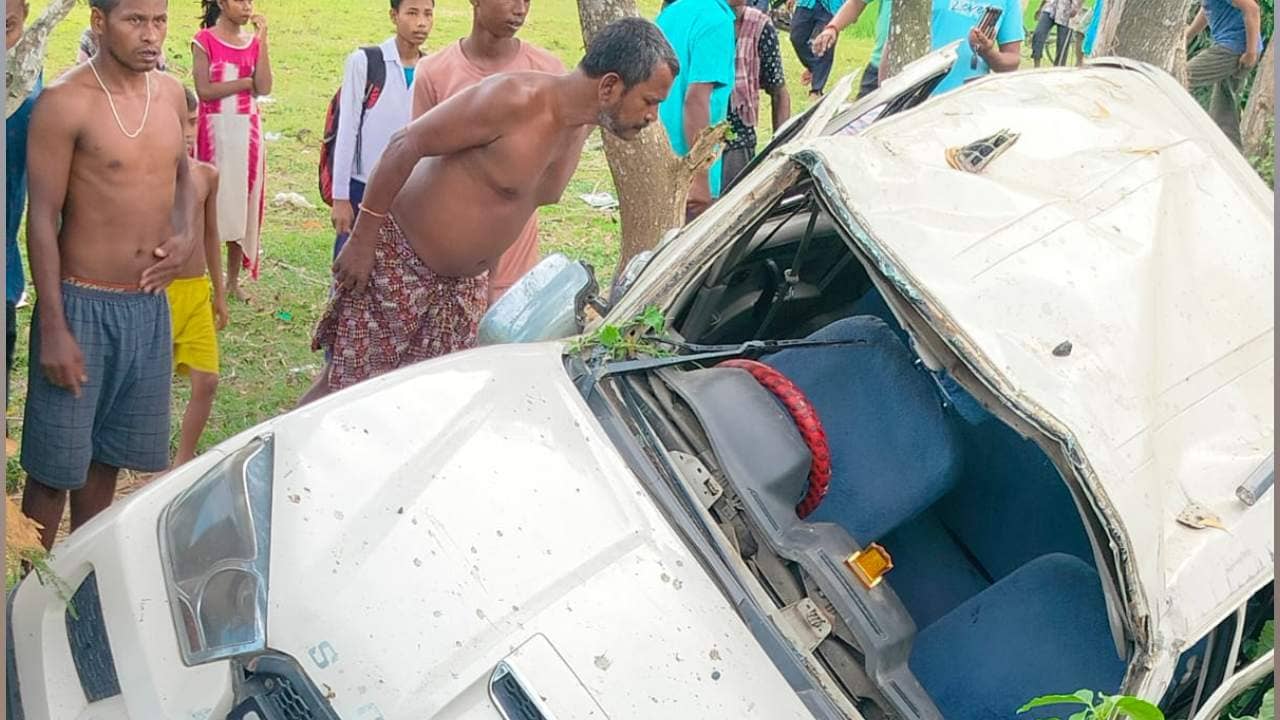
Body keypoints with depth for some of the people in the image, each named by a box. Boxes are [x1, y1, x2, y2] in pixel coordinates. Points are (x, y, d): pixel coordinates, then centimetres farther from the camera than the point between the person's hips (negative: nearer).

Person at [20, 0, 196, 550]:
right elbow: (42, 219, -14)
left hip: (150, 304, 6)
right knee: (55, 463, 2)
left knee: (108, 451, 18)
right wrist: (53, 330, -16)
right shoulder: (66, 102, -14)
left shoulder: (171, 93, 4)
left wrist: (183, 235, 2)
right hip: (84, 304, -6)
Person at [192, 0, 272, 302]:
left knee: (242, 204, 8)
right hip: (216, 131, -4)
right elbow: (204, 90, -14)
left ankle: (233, 280, 18)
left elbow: (264, 88, -6)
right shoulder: (205, 40, -5)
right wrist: (247, 82, -11)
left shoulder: (253, 41, 7)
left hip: (248, 132, 4)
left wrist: (261, 40, -10)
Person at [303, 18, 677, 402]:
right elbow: (405, 145, -23)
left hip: (467, 282, 8)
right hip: (400, 259, -7)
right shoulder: (515, 99, -26)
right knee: (351, 382, 0)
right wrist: (362, 239, -21)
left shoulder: (581, 127, -1)